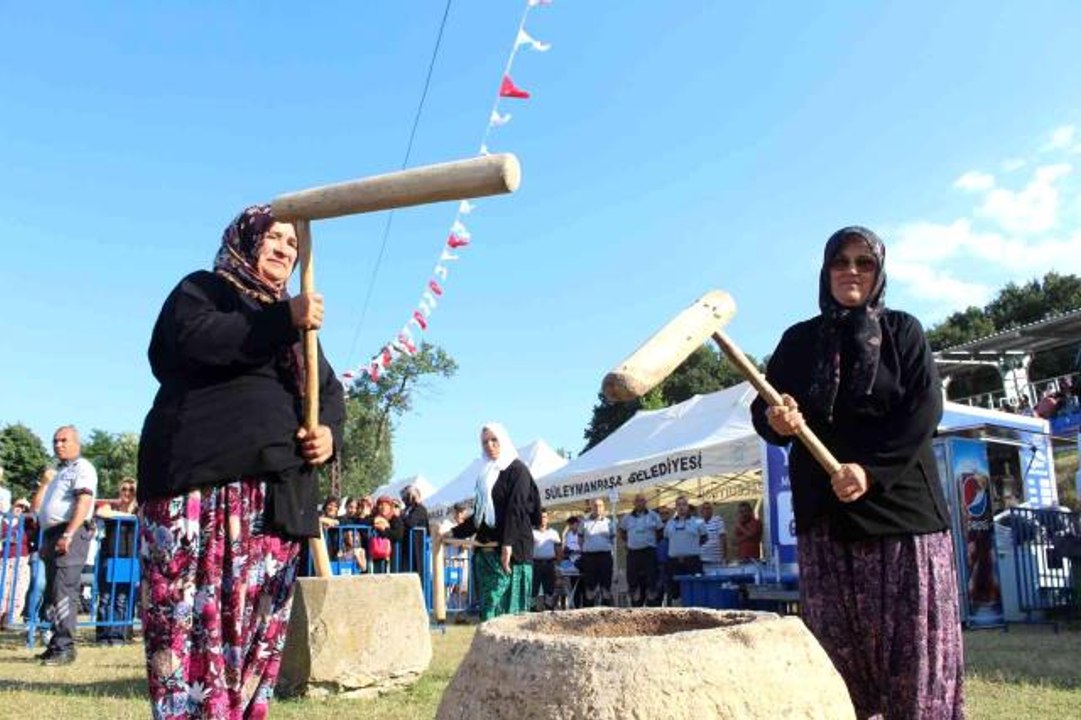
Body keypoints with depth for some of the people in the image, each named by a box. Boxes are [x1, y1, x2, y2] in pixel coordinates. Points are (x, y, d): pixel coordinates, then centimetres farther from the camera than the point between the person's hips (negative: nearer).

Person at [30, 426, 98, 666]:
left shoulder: (82, 468, -1)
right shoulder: (58, 472, 27)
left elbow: (84, 503, -15)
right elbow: (36, 507, 31)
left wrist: (68, 535, -24)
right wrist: (44, 482, 16)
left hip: (71, 535, -9)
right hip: (53, 535, 9)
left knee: (63, 591, -15)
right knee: (52, 592, 9)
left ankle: (64, 648, -16)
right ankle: (56, 645, 15)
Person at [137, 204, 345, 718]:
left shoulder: (296, 321, 27)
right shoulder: (202, 289, 9)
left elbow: (329, 392, 20)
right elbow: (200, 341, -13)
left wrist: (329, 431, -1)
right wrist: (284, 320, -19)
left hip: (276, 492, 6)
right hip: (202, 482, -6)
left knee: (257, 622, 3)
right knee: (193, 614, -12)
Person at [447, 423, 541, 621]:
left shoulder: (517, 469, -3)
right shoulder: (485, 474, 18)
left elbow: (516, 509, -14)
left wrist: (508, 545, -23)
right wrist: (454, 532, 22)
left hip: (510, 551, -7)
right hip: (484, 551, 7)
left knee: (507, 605, -8)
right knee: (487, 606, 5)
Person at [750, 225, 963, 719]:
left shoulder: (903, 331, 7)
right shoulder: (798, 340, 12)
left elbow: (924, 411, -4)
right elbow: (762, 408, 7)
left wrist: (872, 470, -16)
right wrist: (775, 420, -18)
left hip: (900, 502, -1)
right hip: (825, 509, 2)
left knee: (912, 638, -3)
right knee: (838, 641, -1)